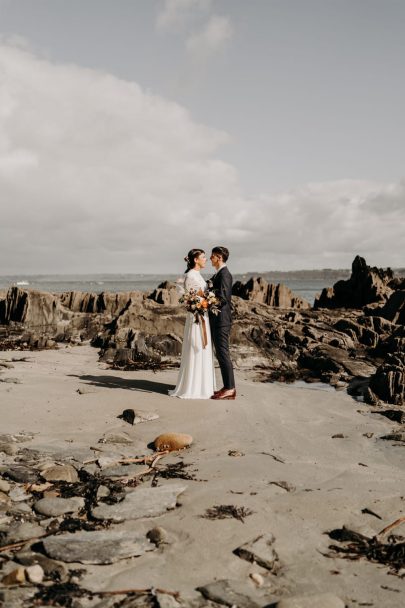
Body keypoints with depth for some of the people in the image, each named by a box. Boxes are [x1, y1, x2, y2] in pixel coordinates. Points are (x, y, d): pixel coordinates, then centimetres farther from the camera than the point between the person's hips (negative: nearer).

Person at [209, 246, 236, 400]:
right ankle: (227, 387, 18)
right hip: (216, 320, 10)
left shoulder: (224, 274, -14)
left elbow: (223, 298, -21)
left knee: (223, 353, -7)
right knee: (220, 354, 12)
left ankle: (230, 389, -2)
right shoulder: (218, 274, 17)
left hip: (221, 320, -10)